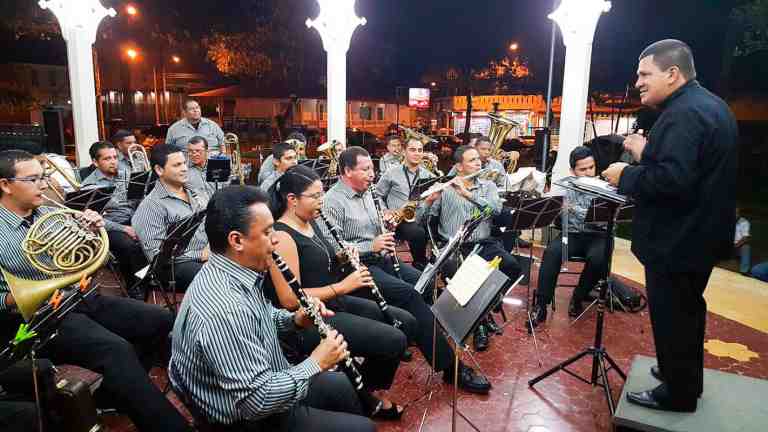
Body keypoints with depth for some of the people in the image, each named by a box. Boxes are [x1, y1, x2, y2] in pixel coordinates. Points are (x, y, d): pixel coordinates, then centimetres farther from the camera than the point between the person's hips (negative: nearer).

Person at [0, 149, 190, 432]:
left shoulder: (51, 214, 9)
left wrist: (93, 230, -3)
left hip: (83, 298, 7)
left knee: (160, 321, -1)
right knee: (117, 351, -30)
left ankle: (114, 393, 12)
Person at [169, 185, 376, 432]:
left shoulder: (233, 273, -6)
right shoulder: (224, 310, -36)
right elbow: (258, 400, -33)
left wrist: (295, 320, -4)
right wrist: (316, 363, -22)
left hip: (260, 383, 9)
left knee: (342, 384, 23)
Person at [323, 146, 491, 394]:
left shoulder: (366, 193, 16)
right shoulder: (333, 201, -11)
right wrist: (370, 246, -21)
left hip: (379, 259, 9)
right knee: (409, 293, -24)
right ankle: (449, 365, -20)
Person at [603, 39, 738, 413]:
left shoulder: (684, 113, -23)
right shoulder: (709, 104, 11)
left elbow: (673, 179, -33)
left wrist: (626, 175, -19)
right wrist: (647, 153, 7)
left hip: (676, 240, -11)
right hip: (698, 233, 11)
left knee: (671, 316, 5)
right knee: (686, 309, 23)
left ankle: (678, 393, 22)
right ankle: (686, 376, 40)